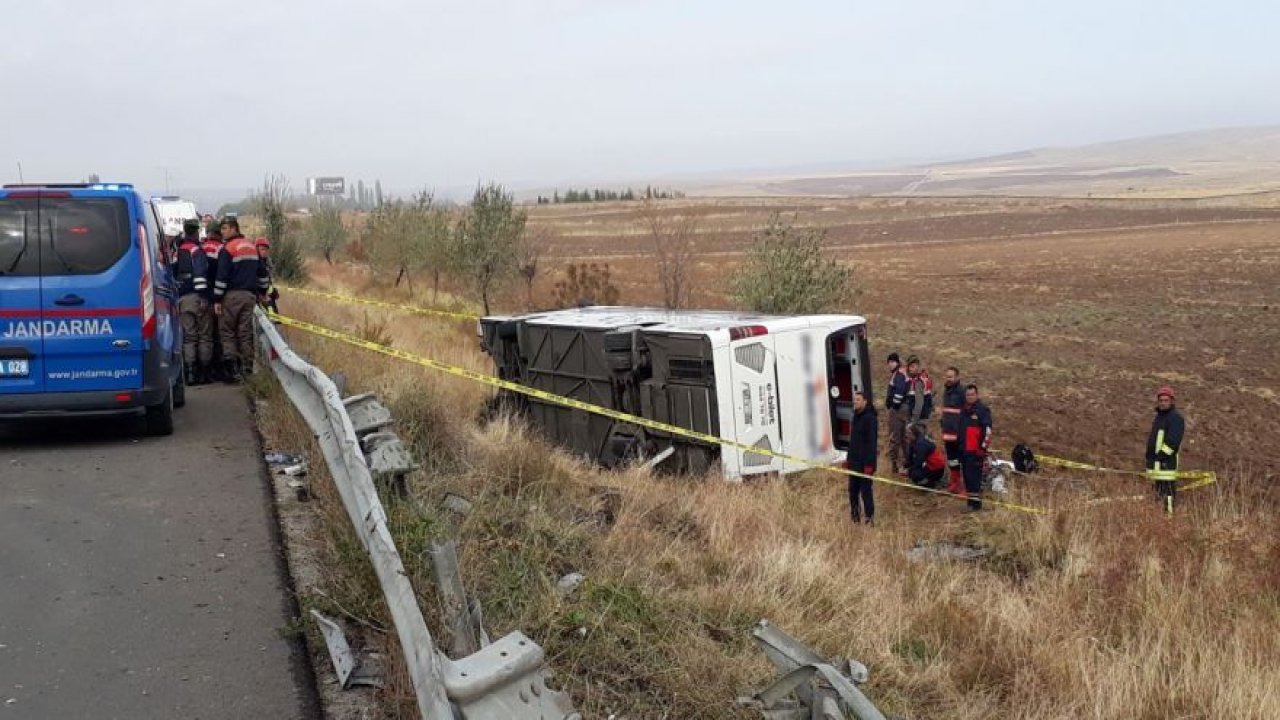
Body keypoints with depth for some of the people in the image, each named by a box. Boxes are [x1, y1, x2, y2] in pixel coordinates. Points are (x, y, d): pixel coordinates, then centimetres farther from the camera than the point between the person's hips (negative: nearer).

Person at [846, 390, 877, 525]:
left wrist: (869, 464, -21)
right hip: (854, 461, 8)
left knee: (865, 490, -1)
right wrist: (848, 458, 18)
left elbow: (872, 443, -19)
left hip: (865, 462, -8)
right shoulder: (856, 417, 12)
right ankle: (855, 514, 25)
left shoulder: (870, 418, -16)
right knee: (853, 490, 13)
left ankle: (869, 517, 9)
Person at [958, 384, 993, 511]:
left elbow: (987, 431, -12)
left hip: (976, 451, -8)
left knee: (974, 477, -10)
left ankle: (976, 502, -7)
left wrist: (983, 447, -15)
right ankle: (970, 501, 19)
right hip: (964, 450, 8)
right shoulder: (963, 410, 17)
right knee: (967, 476, 11)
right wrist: (959, 446, 27)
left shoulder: (983, 410, -7)